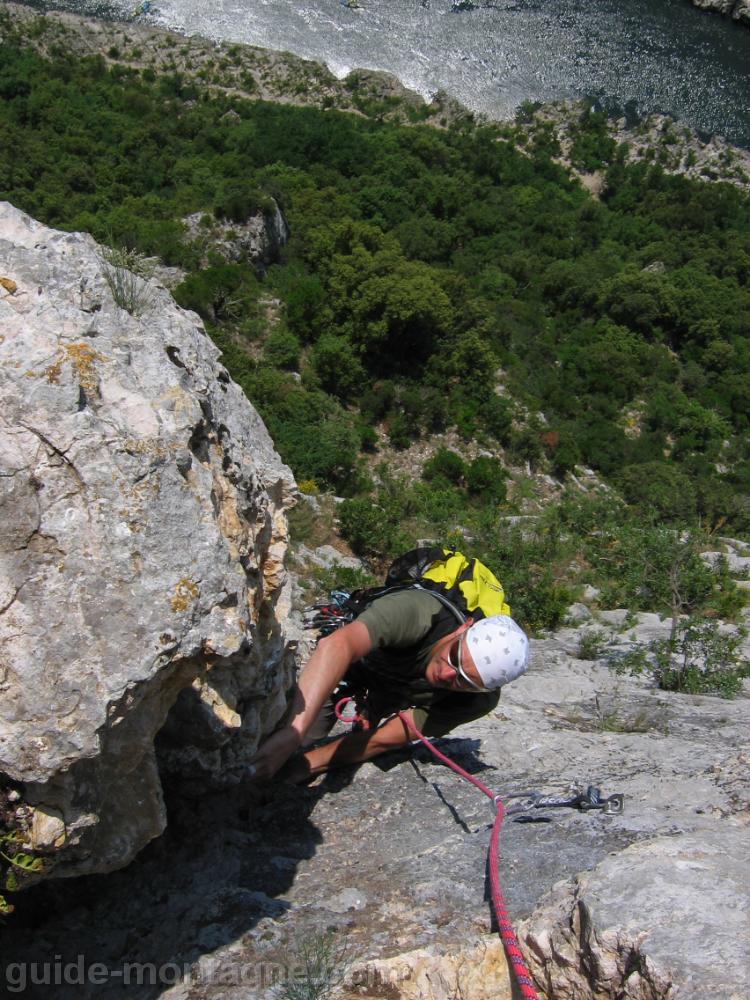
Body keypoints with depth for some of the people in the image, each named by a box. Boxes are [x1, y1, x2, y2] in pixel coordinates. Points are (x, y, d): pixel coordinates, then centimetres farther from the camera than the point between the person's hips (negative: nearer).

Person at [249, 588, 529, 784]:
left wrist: (305, 764, -37)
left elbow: (382, 740, -30)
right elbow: (336, 645, -64)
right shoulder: (420, 612, -45)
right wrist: (291, 733, -74)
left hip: (389, 695, 2)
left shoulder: (481, 700, -33)